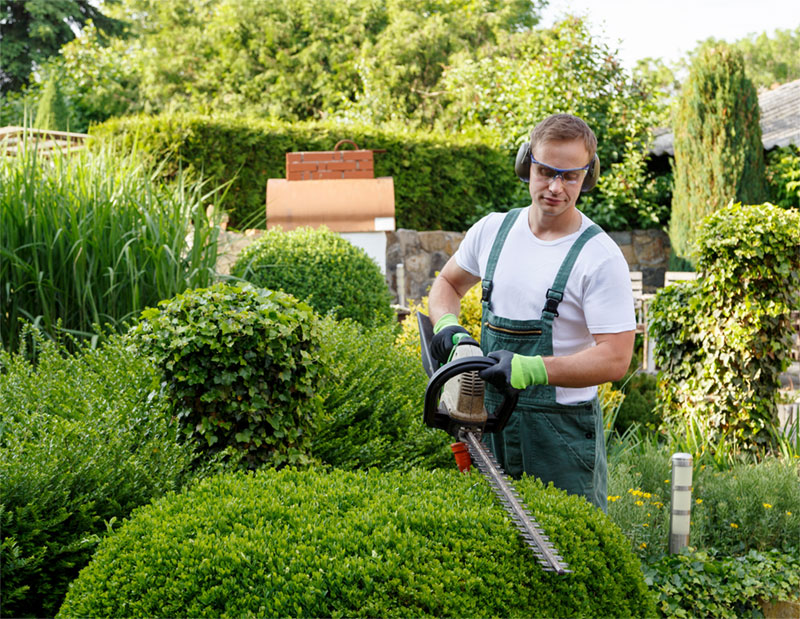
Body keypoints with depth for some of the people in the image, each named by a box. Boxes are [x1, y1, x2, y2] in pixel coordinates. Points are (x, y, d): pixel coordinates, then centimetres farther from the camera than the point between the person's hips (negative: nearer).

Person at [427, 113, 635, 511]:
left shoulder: (600, 258, -12)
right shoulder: (492, 230, 5)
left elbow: (615, 359, -18)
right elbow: (447, 284, 22)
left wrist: (531, 369, -28)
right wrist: (446, 326, 0)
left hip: (562, 430, -5)